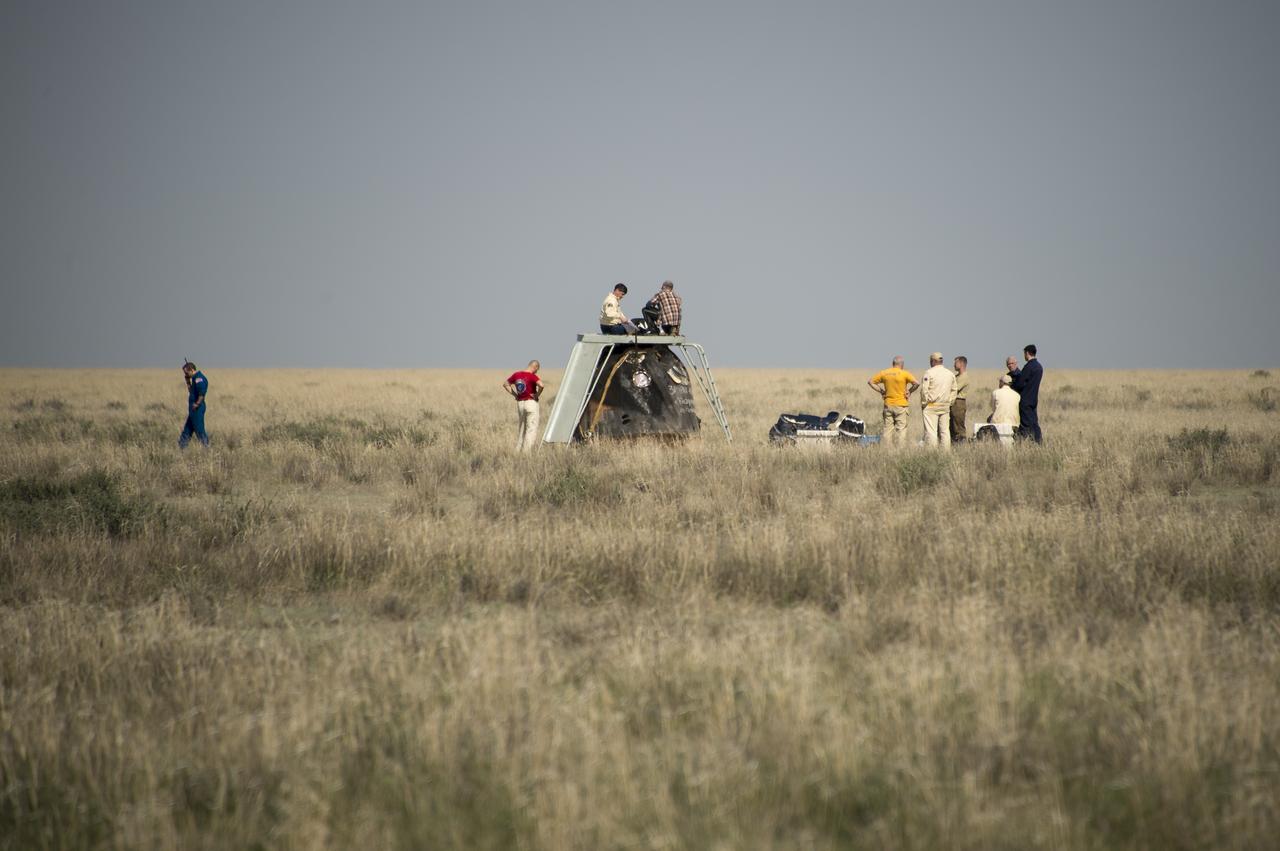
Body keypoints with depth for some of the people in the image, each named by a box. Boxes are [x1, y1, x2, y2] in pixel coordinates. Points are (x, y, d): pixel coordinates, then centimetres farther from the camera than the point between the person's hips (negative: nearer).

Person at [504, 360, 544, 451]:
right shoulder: (532, 376, -13)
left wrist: (514, 394, 11)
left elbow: (506, 385, 16)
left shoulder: (516, 375, 5)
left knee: (520, 428, 15)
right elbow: (541, 385, -29)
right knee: (531, 428, -1)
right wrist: (537, 395, -12)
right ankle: (526, 450, -7)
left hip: (519, 403, 6)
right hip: (531, 403, -6)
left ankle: (518, 449, 19)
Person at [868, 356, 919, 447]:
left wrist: (880, 391, 8)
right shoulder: (904, 373, -9)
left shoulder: (884, 373, 2)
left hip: (888, 405, 3)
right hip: (901, 405, -3)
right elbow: (917, 383, -19)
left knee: (888, 428, 9)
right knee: (901, 428, 1)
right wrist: (910, 391, -4)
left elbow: (870, 382, 7)